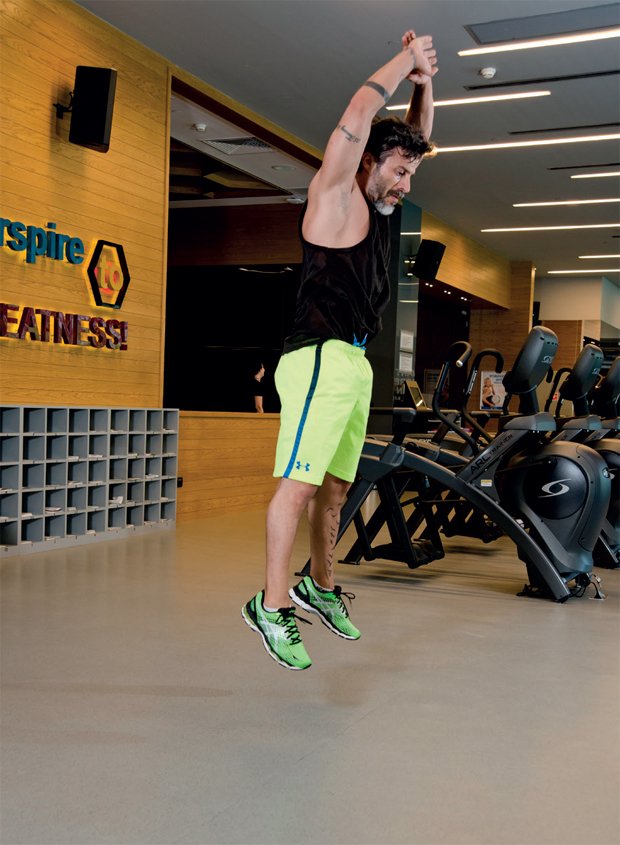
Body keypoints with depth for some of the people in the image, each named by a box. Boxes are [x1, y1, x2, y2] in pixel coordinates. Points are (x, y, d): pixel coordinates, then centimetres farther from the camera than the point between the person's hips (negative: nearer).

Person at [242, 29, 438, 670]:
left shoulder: (375, 202, 19)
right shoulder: (335, 191, -2)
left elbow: (417, 136, 27)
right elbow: (359, 115, -13)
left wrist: (423, 80, 12)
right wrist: (404, 60, 0)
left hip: (355, 364, 9)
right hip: (320, 358, -9)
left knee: (336, 485, 11)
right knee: (299, 483, -12)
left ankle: (320, 586, 23)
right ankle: (272, 605, -9)